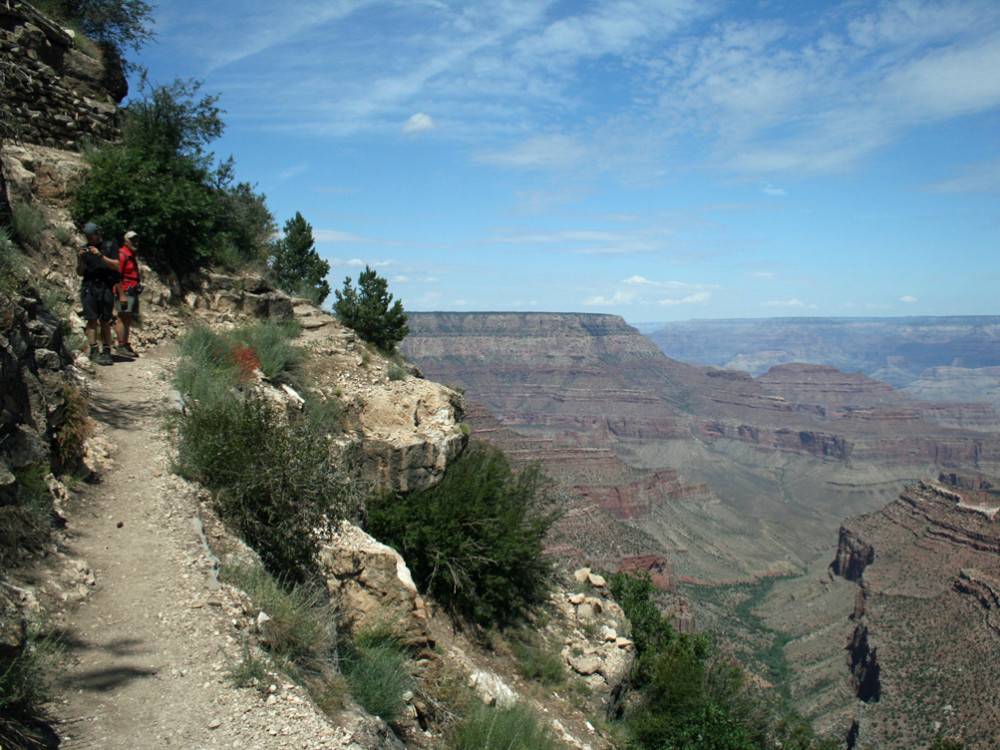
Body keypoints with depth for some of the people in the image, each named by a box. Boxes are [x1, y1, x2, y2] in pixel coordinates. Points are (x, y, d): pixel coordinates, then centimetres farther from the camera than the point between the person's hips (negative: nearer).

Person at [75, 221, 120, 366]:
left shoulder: (109, 247, 9)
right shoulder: (84, 249, 16)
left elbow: (116, 265, -3)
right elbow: (80, 272, 11)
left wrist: (100, 256, -12)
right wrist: (80, 259, -7)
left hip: (106, 287, -2)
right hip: (89, 287, 2)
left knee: (105, 321, -1)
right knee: (92, 320, -7)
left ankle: (107, 352, 2)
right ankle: (94, 352, -9)